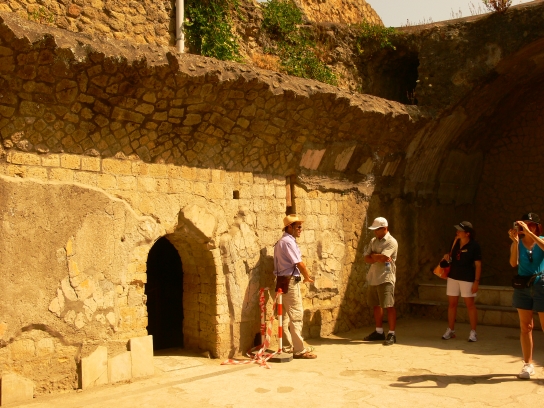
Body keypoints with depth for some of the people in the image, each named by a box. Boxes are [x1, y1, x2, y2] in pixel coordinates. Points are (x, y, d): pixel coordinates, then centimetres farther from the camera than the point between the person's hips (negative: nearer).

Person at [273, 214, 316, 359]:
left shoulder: (281, 242, 16)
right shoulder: (288, 242, -15)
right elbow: (300, 264, -17)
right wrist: (307, 278, -1)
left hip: (284, 282, 10)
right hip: (290, 282, -10)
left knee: (286, 316, 13)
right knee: (296, 316, -6)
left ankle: (287, 347, 21)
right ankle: (299, 350, -3)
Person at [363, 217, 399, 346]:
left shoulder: (391, 242, -9)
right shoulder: (373, 241, 14)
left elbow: (382, 257, -21)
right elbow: (367, 258, 6)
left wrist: (373, 255, -3)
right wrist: (378, 257, -11)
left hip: (386, 278, -8)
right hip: (373, 278, 8)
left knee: (389, 306, -7)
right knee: (376, 305, 13)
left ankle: (391, 334, -2)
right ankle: (379, 332, 24)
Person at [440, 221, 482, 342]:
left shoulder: (474, 246, -9)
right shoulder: (455, 243, 7)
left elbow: (478, 265, -10)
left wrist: (476, 281, -16)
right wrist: (447, 257, -2)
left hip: (467, 279, -6)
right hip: (453, 277, 6)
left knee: (470, 304, -2)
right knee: (451, 304, 7)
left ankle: (473, 332, 5)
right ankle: (450, 330, 16)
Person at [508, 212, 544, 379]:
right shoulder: (518, 243, 5)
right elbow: (513, 263, -11)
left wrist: (529, 233, -29)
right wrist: (515, 241, -18)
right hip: (523, 286, 3)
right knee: (525, 327, 6)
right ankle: (528, 364, 13)